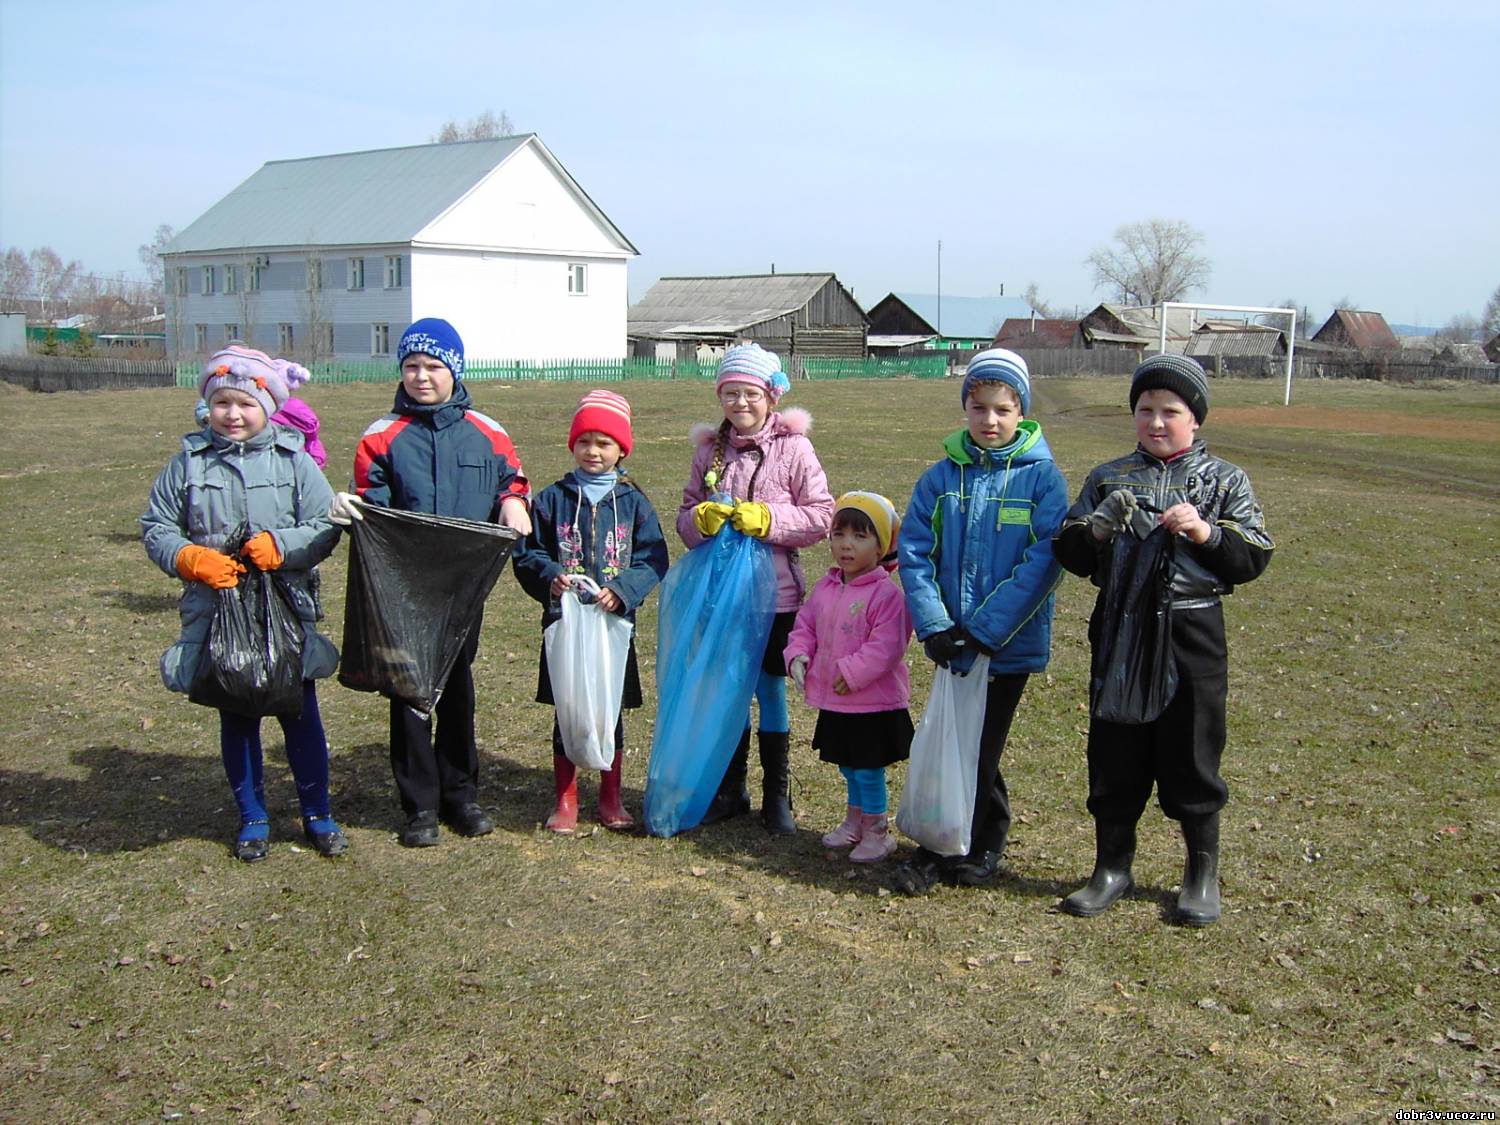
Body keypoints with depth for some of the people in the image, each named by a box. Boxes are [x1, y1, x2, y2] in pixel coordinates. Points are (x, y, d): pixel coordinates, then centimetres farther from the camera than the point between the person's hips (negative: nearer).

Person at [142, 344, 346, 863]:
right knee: (236, 718, 12)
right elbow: (155, 528, 4)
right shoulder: (188, 462, 1)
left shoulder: (293, 459, -2)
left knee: (301, 714, 8)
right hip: (218, 614, 1)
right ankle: (253, 817, 28)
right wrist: (191, 559, -14)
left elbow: (325, 527, -5)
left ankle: (317, 814, 24)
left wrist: (280, 545, -22)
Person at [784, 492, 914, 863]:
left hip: (873, 704, -7)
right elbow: (805, 624, 14)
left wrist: (852, 673, -25)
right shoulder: (825, 587, 5)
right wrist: (798, 655, -3)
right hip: (833, 702, 7)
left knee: (868, 770, 4)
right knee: (848, 767, 22)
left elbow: (887, 645, -23)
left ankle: (877, 830, 21)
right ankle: (855, 821, 40)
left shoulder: (886, 592, -17)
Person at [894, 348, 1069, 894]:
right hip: (954, 642, 3)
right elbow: (914, 552, -1)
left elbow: (1043, 562, -14)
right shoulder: (942, 476, 1)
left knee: (978, 748, 9)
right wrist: (934, 626, -13)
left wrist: (984, 629, -18)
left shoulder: (1042, 476, -8)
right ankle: (984, 837, 28)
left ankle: (944, 848, 24)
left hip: (1010, 641, -3)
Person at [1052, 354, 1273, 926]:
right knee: (1114, 754, 10)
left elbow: (1254, 557, -2)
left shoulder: (1224, 482, 1)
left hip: (1192, 636, -2)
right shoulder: (1107, 479, 6)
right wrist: (1097, 527, -17)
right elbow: (1070, 555, 3)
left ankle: (1203, 873, 27)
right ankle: (1112, 866, 27)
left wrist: (1206, 533, -18)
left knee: (1192, 755, 8)